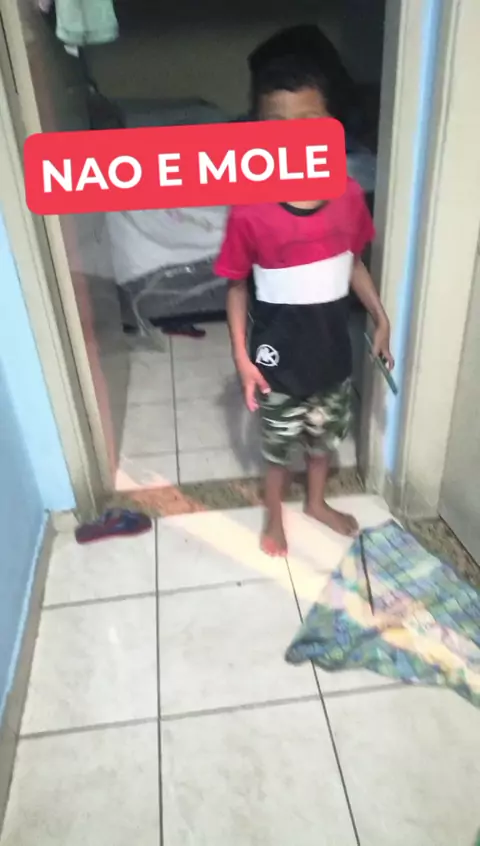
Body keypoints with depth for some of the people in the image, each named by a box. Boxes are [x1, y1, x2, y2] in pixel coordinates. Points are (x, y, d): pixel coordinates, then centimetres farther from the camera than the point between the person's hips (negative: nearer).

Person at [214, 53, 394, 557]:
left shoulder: (349, 195, -8)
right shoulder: (249, 212, -19)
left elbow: (353, 263, 7)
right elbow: (236, 287, -10)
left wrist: (381, 317, 6)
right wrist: (241, 357, -12)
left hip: (332, 344, 4)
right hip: (280, 349, -4)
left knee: (325, 432, 23)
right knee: (279, 441, 15)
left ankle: (316, 502, 50)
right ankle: (274, 516, 43)